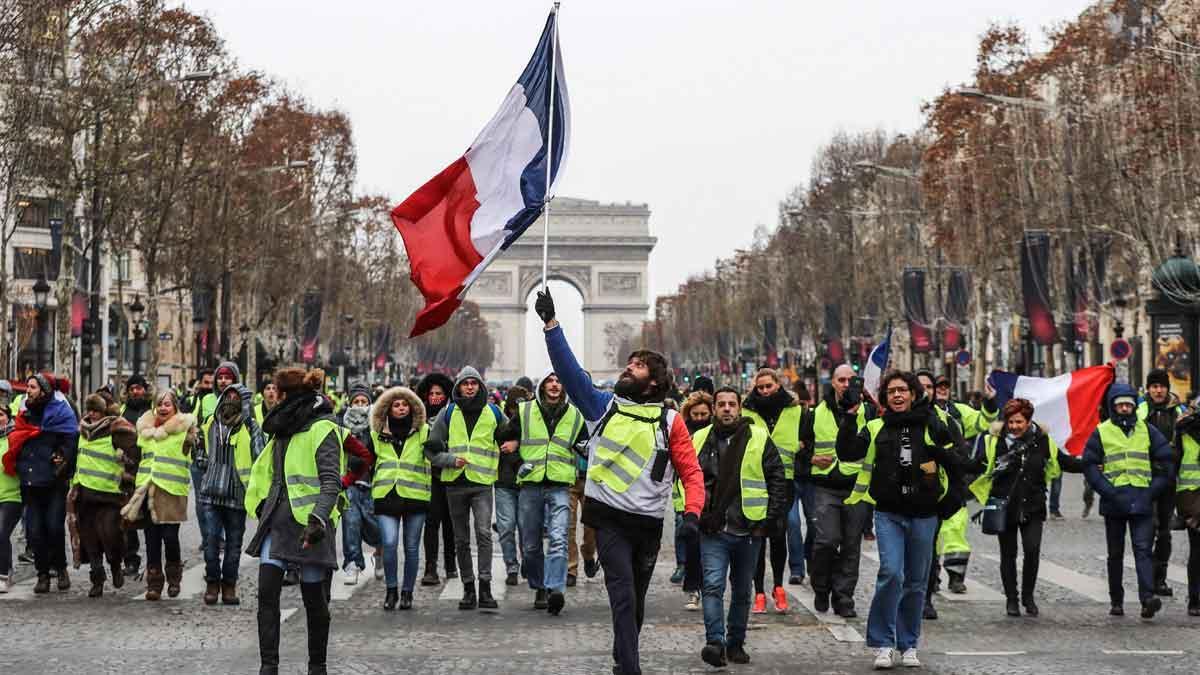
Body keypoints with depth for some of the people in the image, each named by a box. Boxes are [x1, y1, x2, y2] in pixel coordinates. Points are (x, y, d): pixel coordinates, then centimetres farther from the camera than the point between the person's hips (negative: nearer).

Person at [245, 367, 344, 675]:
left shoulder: (322, 430, -9)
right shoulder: (284, 428, 16)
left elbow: (332, 481, -19)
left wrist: (318, 519, -30)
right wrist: (262, 507, 20)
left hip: (308, 523, -7)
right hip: (277, 519, 7)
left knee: (314, 598, 3)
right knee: (267, 592, -5)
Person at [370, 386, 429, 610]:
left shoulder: (423, 431, 6)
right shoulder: (377, 434, 11)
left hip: (415, 496, 0)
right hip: (386, 496, 1)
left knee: (411, 547, 4)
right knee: (389, 543, -14)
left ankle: (407, 592, 18)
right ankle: (391, 590, 1)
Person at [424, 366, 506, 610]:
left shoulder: (493, 412, 6)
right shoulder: (448, 413, 6)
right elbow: (432, 448, 8)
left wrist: (501, 464, 6)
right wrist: (450, 459, -9)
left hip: (482, 482, -2)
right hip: (455, 482, 2)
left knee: (484, 533, -18)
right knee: (461, 539, 8)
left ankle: (485, 587, -18)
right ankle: (468, 588, 16)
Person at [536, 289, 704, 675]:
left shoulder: (670, 421, 3)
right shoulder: (603, 407, 5)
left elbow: (691, 471, 0)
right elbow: (568, 369, 0)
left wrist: (692, 512, -15)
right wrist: (550, 323, -8)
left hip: (649, 523, 1)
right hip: (610, 519, -1)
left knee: (635, 600, 14)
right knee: (623, 595, -13)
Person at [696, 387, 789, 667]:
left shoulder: (759, 439, 0)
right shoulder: (700, 440, 6)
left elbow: (778, 481, 2)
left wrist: (770, 520, -5)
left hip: (748, 530, 0)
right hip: (713, 531, 0)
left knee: (742, 591, 11)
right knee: (713, 586, -15)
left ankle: (736, 643, 22)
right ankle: (715, 642, -19)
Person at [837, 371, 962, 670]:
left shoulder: (932, 427, 4)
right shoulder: (876, 429, 5)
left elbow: (957, 469, 6)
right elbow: (846, 453, -5)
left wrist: (942, 451, -14)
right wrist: (849, 418, -12)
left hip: (923, 516, 1)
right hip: (889, 513, -1)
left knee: (916, 582, 8)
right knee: (891, 573, -17)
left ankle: (908, 645, 21)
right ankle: (884, 644, -7)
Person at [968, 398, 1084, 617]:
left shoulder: (1042, 442, 4)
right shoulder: (994, 442, -3)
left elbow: (1064, 461, 16)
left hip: (1032, 508, 0)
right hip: (1004, 507, 0)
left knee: (1032, 550, -12)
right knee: (1008, 554, 7)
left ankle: (1028, 596, 8)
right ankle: (1011, 599, 22)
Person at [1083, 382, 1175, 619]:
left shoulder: (1147, 430, 8)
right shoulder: (1101, 432, 3)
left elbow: (1166, 460, 11)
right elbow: (1090, 465, 0)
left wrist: (1154, 489, 2)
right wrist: (1107, 490, -11)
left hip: (1142, 502, 0)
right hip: (1114, 502, 0)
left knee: (1143, 550, -11)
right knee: (1115, 554, 9)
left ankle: (1147, 598, -22)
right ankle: (1116, 601, 17)